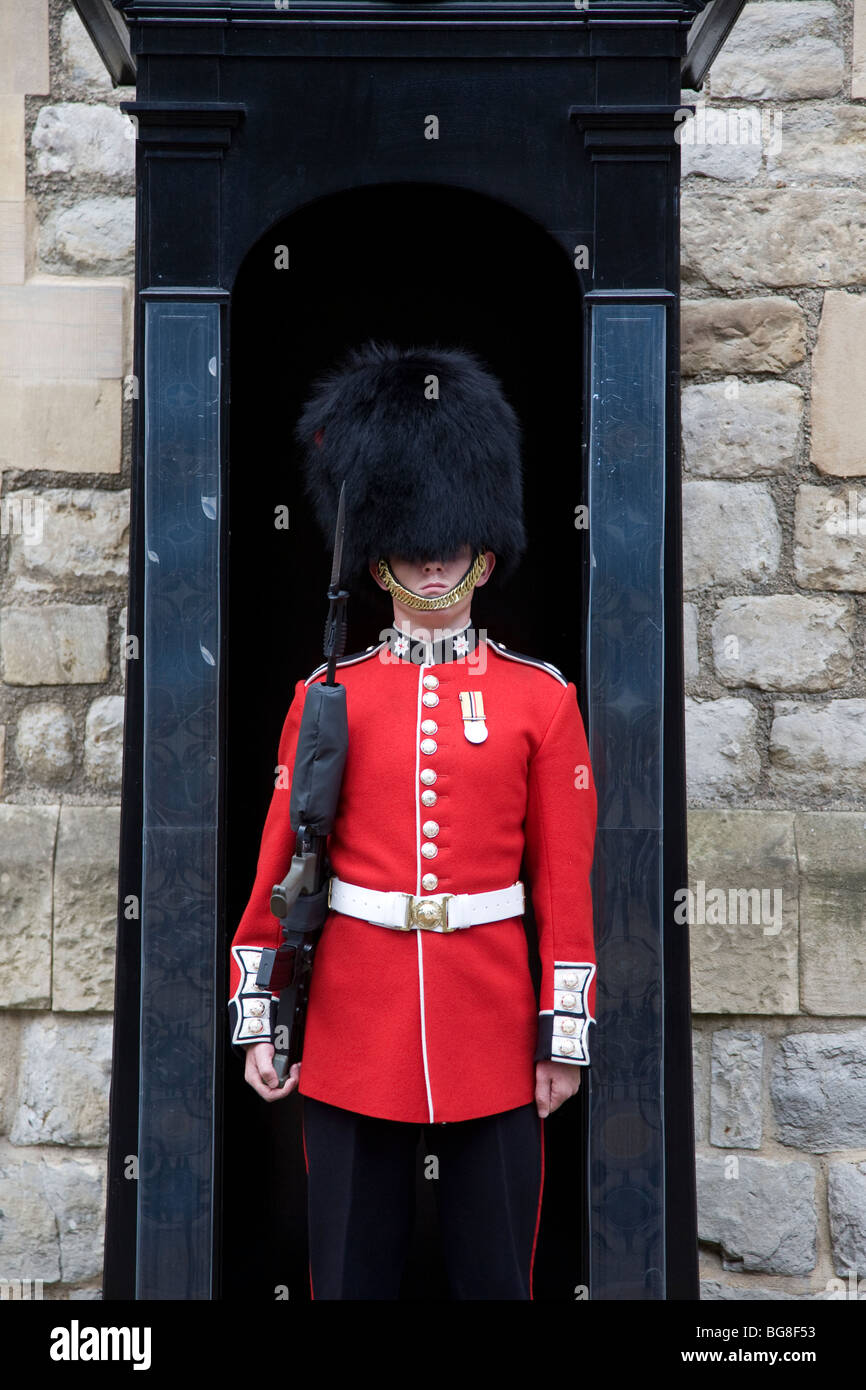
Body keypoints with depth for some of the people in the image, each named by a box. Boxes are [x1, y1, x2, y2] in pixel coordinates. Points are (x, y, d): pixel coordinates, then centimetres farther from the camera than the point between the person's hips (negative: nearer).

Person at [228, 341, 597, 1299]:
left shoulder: (541, 699, 2)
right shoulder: (327, 696, 2)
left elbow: (566, 882, 1)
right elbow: (279, 863, 4)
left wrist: (565, 1034, -1)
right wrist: (256, 1017, 1)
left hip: (493, 1030, 0)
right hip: (353, 1033, 0)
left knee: (496, 1273, 11)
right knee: (352, 1272, 11)